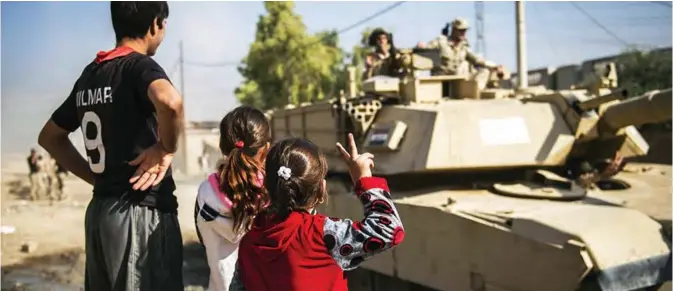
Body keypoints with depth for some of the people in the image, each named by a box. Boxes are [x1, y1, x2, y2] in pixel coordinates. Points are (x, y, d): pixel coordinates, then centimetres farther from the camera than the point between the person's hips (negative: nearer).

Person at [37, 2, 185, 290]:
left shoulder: (89, 75, 12)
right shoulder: (139, 65, -10)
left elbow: (50, 137, 22)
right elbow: (170, 101, -34)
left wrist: (98, 178, 14)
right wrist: (166, 148, -16)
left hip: (100, 210, 8)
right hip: (141, 211, -8)